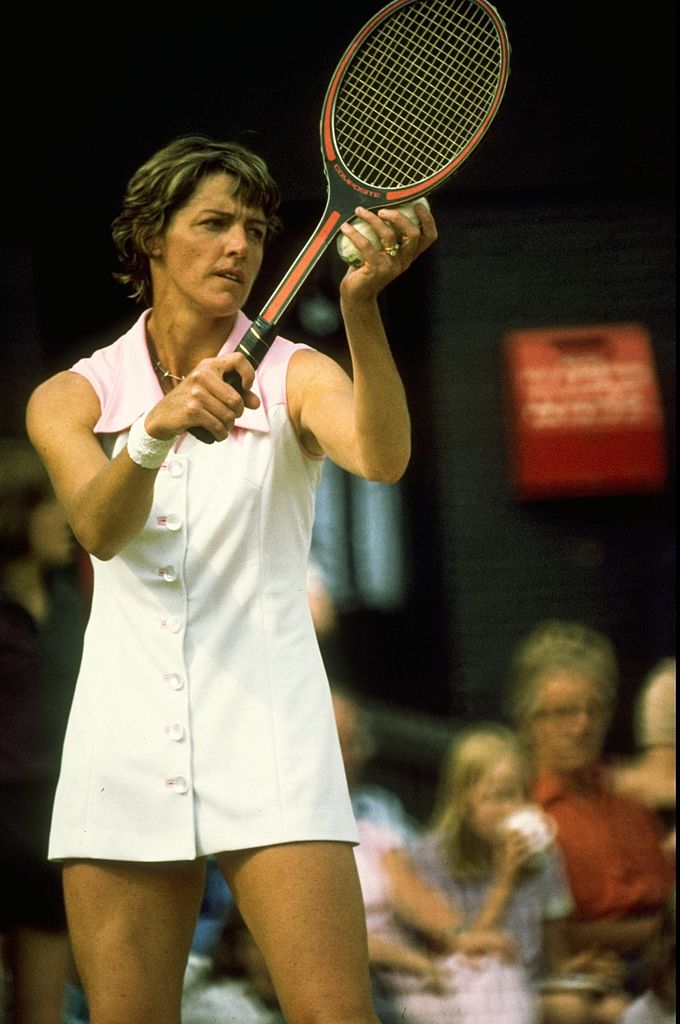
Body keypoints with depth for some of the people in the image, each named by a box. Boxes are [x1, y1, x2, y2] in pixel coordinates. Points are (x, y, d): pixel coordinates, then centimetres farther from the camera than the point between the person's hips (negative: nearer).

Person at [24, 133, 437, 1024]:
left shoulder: (294, 377, 4)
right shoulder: (71, 398, 7)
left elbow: (381, 456, -19)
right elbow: (100, 529, -13)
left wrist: (362, 305, -35)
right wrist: (157, 430, -34)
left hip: (269, 745, -2)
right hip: (124, 744, 2)